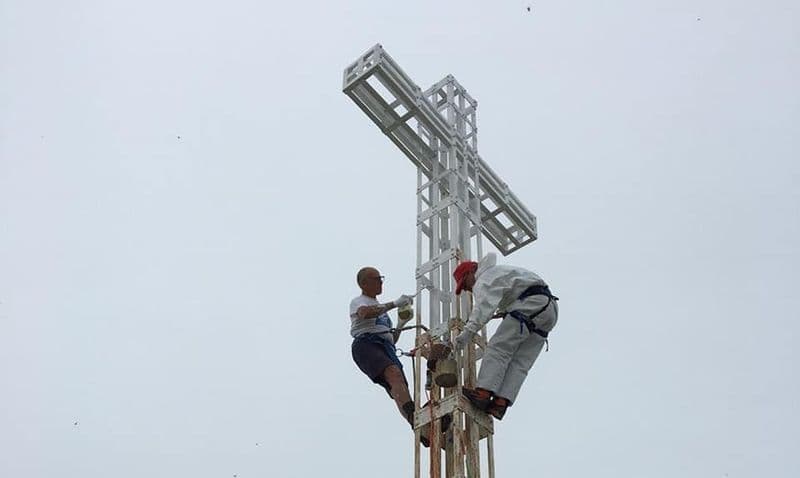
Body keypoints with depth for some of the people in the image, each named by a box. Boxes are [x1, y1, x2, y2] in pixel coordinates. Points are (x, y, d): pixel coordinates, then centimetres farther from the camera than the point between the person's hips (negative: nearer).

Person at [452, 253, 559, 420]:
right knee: (519, 363, -3)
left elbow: (485, 305, -20)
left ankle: (483, 392, -30)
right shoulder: (497, 271, 32)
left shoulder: (485, 280, 0)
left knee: (498, 347, -16)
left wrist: (469, 331, -30)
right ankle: (501, 403, -16)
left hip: (532, 303, -10)